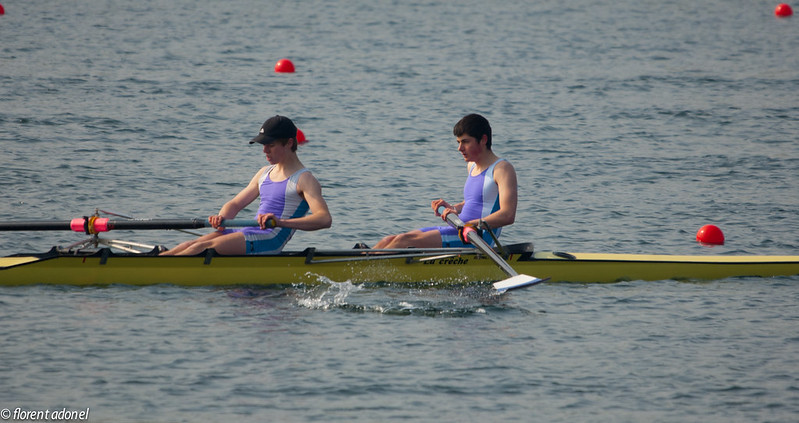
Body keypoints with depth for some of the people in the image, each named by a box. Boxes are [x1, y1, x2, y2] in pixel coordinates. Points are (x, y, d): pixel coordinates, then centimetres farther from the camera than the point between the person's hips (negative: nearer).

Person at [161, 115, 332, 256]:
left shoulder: (304, 179, -4)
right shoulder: (265, 173, 21)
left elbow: (325, 219, -19)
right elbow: (236, 204, 23)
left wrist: (281, 222, -33)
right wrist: (221, 217, -3)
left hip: (270, 240, -8)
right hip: (250, 234, 8)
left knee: (204, 247, -24)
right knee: (191, 245, -10)